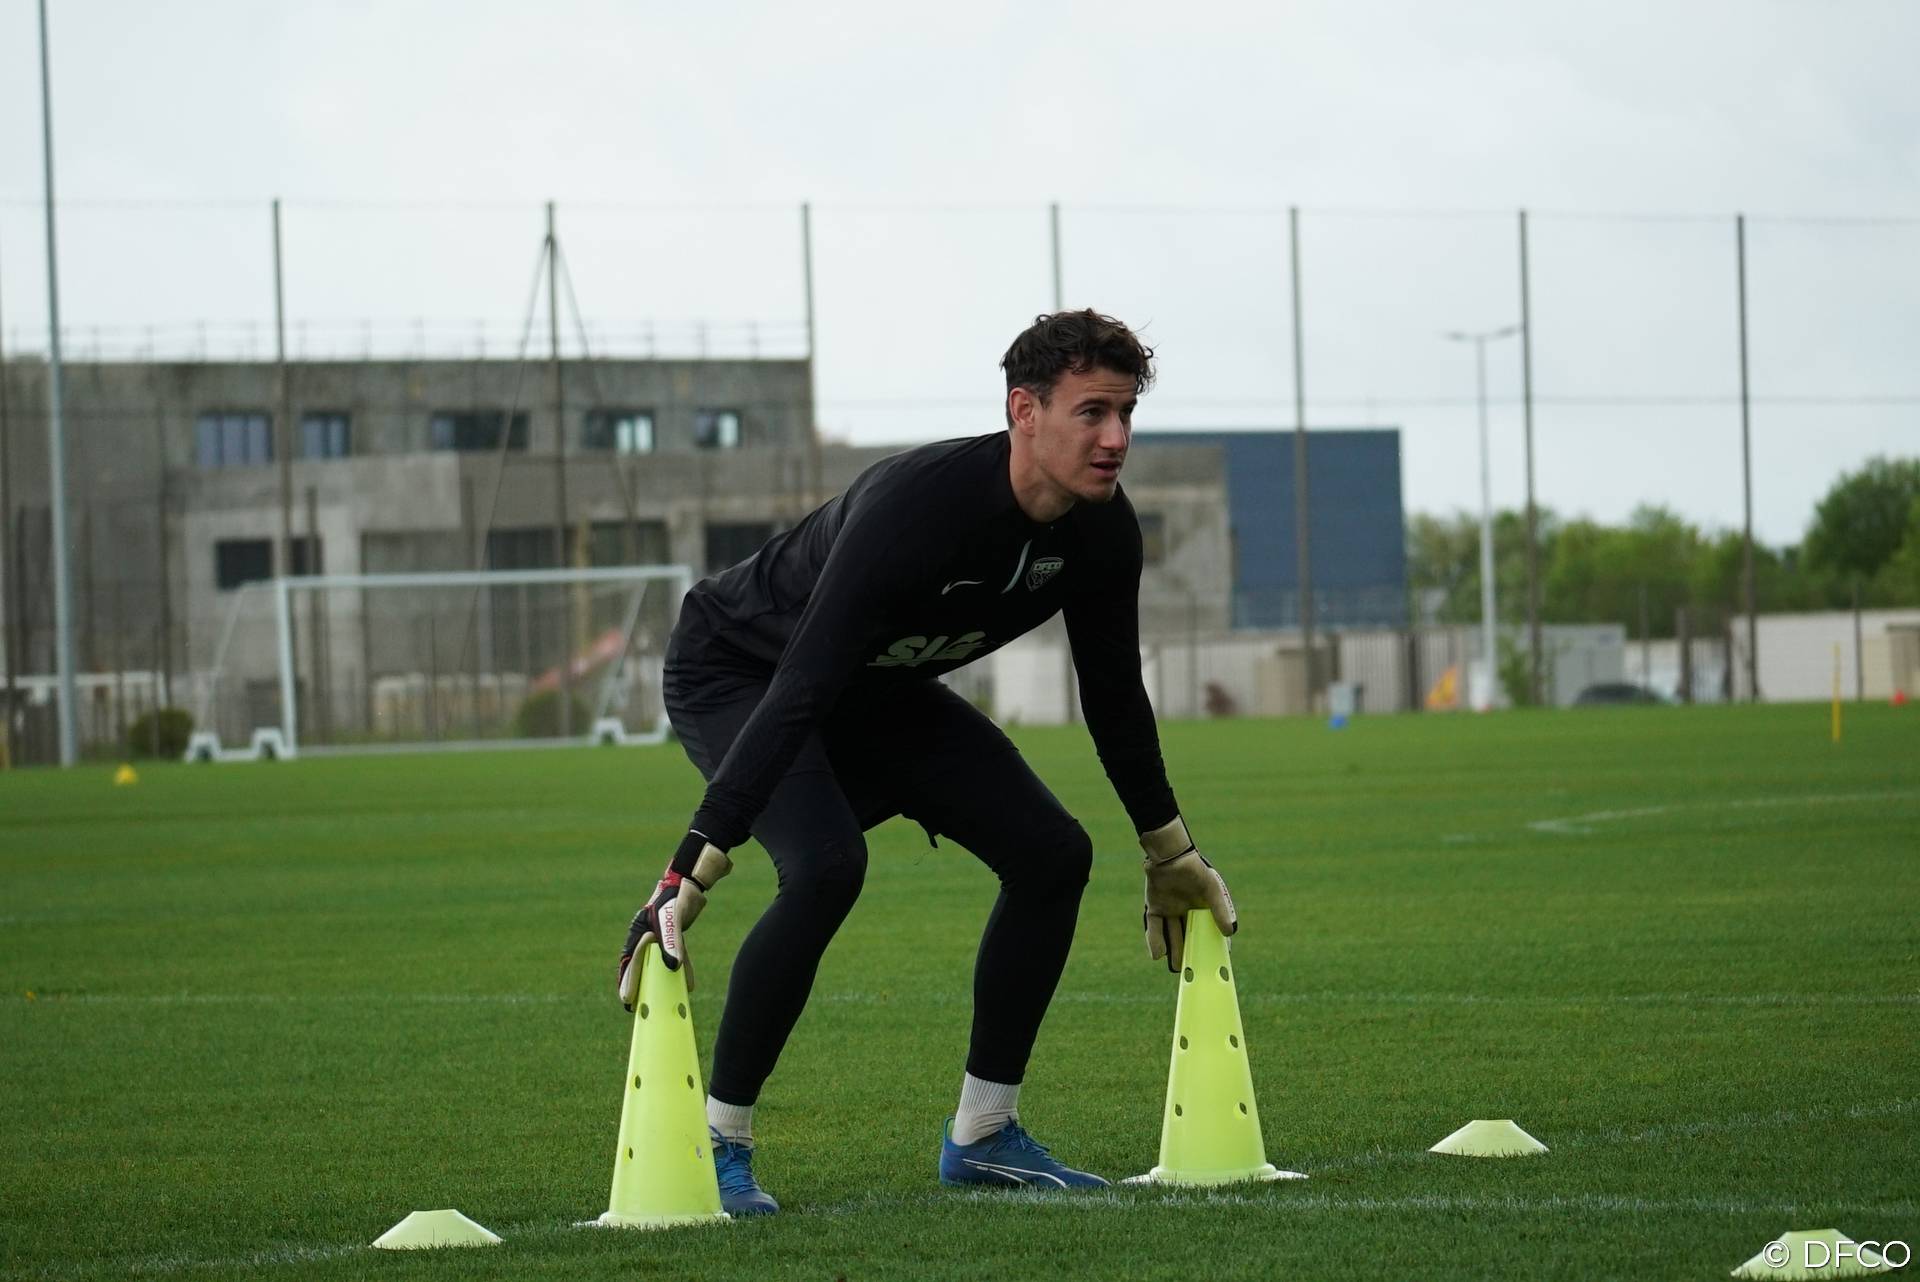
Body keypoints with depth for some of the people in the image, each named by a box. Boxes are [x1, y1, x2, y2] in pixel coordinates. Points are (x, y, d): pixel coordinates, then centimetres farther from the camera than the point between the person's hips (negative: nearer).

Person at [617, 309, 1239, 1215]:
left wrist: (1170, 854, 11)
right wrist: (691, 873, -48)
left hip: (882, 692, 8)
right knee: (826, 866, -32)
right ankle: (717, 1142, -20)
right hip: (736, 671, -8)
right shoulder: (916, 505, -39)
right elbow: (797, 696, -43)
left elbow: (1113, 693, 2)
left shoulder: (1100, 529, -17)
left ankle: (983, 1133, 9)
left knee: (1051, 852, -3)